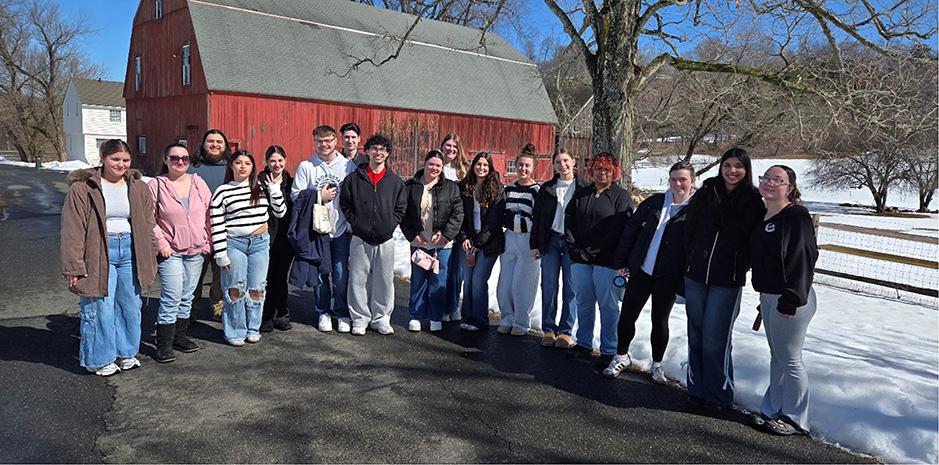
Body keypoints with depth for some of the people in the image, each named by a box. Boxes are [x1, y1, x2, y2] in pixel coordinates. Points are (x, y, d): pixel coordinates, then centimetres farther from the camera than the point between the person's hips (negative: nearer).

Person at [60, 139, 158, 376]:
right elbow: (72, 230, -8)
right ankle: (99, 359, 19)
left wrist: (150, 257, 8)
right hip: (99, 254, -4)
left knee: (130, 306, 12)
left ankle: (126, 352, 30)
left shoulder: (138, 187, 7)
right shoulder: (83, 187, -6)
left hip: (130, 251, 5)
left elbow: (147, 224, 12)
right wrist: (74, 267, -12)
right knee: (100, 308, 0)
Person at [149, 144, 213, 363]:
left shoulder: (198, 182, 6)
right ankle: (164, 345, 4)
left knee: (187, 297, 13)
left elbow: (209, 213, 9)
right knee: (171, 298, -6)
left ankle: (180, 336, 26)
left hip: (196, 250, 4)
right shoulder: (157, 185, -4)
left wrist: (208, 241, 5)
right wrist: (160, 242, -11)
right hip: (171, 251, -4)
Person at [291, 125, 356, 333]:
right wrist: (319, 197, -11)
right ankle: (323, 313, 22)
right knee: (320, 273, 7)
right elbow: (295, 195, -1)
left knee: (341, 274, 1)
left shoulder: (348, 165, 2)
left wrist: (353, 223, -3)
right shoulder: (306, 166, 2)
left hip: (342, 229, 0)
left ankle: (342, 314, 15)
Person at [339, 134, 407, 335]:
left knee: (385, 280, 6)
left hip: (385, 239, 1)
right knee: (358, 279, 3)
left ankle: (381, 318, 19)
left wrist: (390, 225, -1)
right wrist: (355, 223, -2)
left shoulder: (395, 181, 6)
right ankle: (360, 318, 16)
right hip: (360, 238, -1)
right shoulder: (354, 178, 2)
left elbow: (401, 208, 9)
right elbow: (344, 203, 6)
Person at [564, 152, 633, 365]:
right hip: (580, 259, 5)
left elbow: (618, 229, -11)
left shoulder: (621, 196, -2)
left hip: (606, 260, -5)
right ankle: (584, 344, 24)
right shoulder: (581, 194, 14)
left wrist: (591, 251, -12)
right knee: (584, 303, 11)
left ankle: (609, 351, 10)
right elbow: (568, 221, 12)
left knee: (607, 305, 1)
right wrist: (575, 248, -3)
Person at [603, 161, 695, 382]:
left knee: (660, 320, 10)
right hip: (641, 270, 2)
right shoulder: (654, 202, 2)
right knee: (626, 315, 5)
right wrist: (621, 261, 3)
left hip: (668, 277, -2)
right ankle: (622, 356, 26)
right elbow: (630, 230, 5)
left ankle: (657, 364, 29)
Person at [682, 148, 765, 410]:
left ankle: (719, 394, 16)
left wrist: (740, 267, -5)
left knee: (715, 339, -1)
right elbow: (690, 229, 7)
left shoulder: (753, 201, -2)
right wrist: (689, 261, 2)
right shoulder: (705, 193, 5)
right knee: (696, 336, 10)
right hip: (695, 275, 3)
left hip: (727, 281, -3)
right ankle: (697, 389, 24)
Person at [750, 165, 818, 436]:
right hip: (768, 296, 9)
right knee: (776, 356, 18)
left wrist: (792, 299, -22)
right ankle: (773, 411, 30)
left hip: (790, 299, -9)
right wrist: (765, 296, 16)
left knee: (790, 359, 3)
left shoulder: (796, 216, -15)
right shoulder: (762, 215, 11)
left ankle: (795, 419, 17)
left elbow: (802, 259, -21)